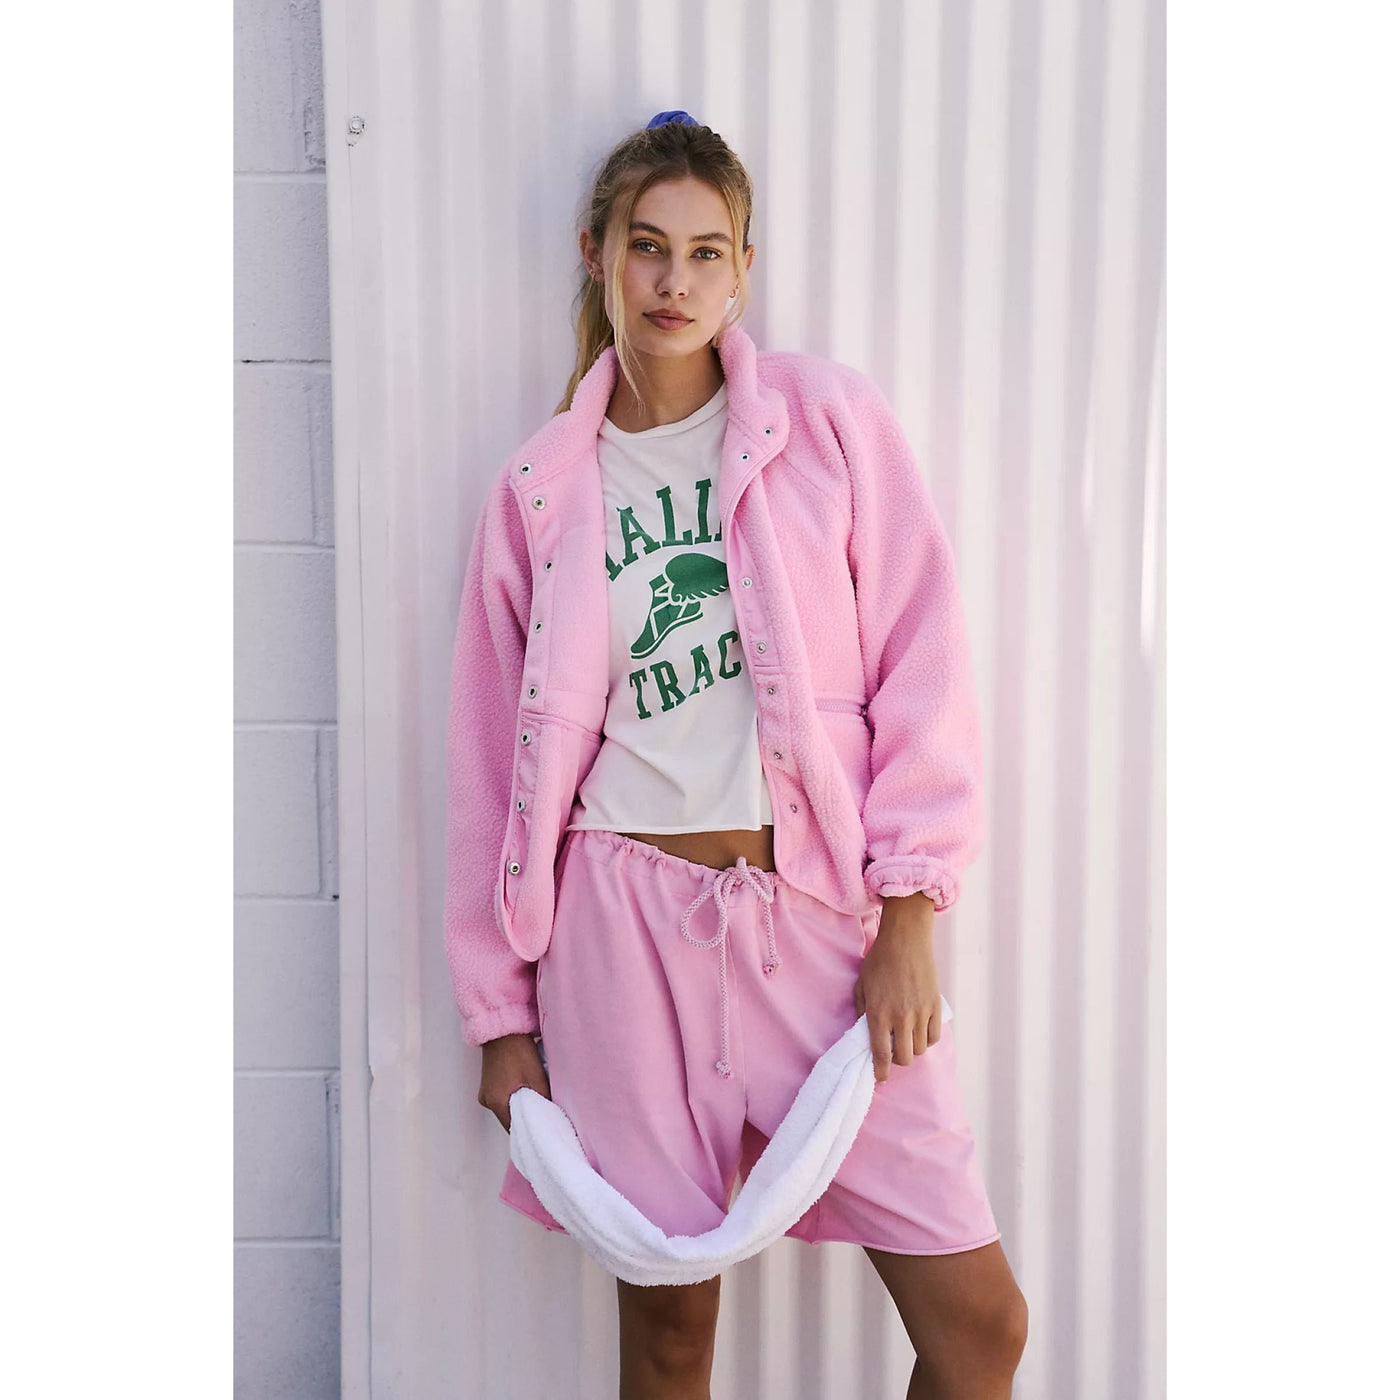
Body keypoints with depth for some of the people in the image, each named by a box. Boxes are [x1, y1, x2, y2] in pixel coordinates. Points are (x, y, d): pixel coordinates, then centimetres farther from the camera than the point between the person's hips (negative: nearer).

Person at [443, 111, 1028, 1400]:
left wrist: (908, 921, -7)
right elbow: (498, 757, 8)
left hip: (822, 909, 0)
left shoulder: (830, 417, 2)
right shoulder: (540, 490, 6)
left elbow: (921, 666, -1)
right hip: (630, 920, 1)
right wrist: (502, 1011, 9)